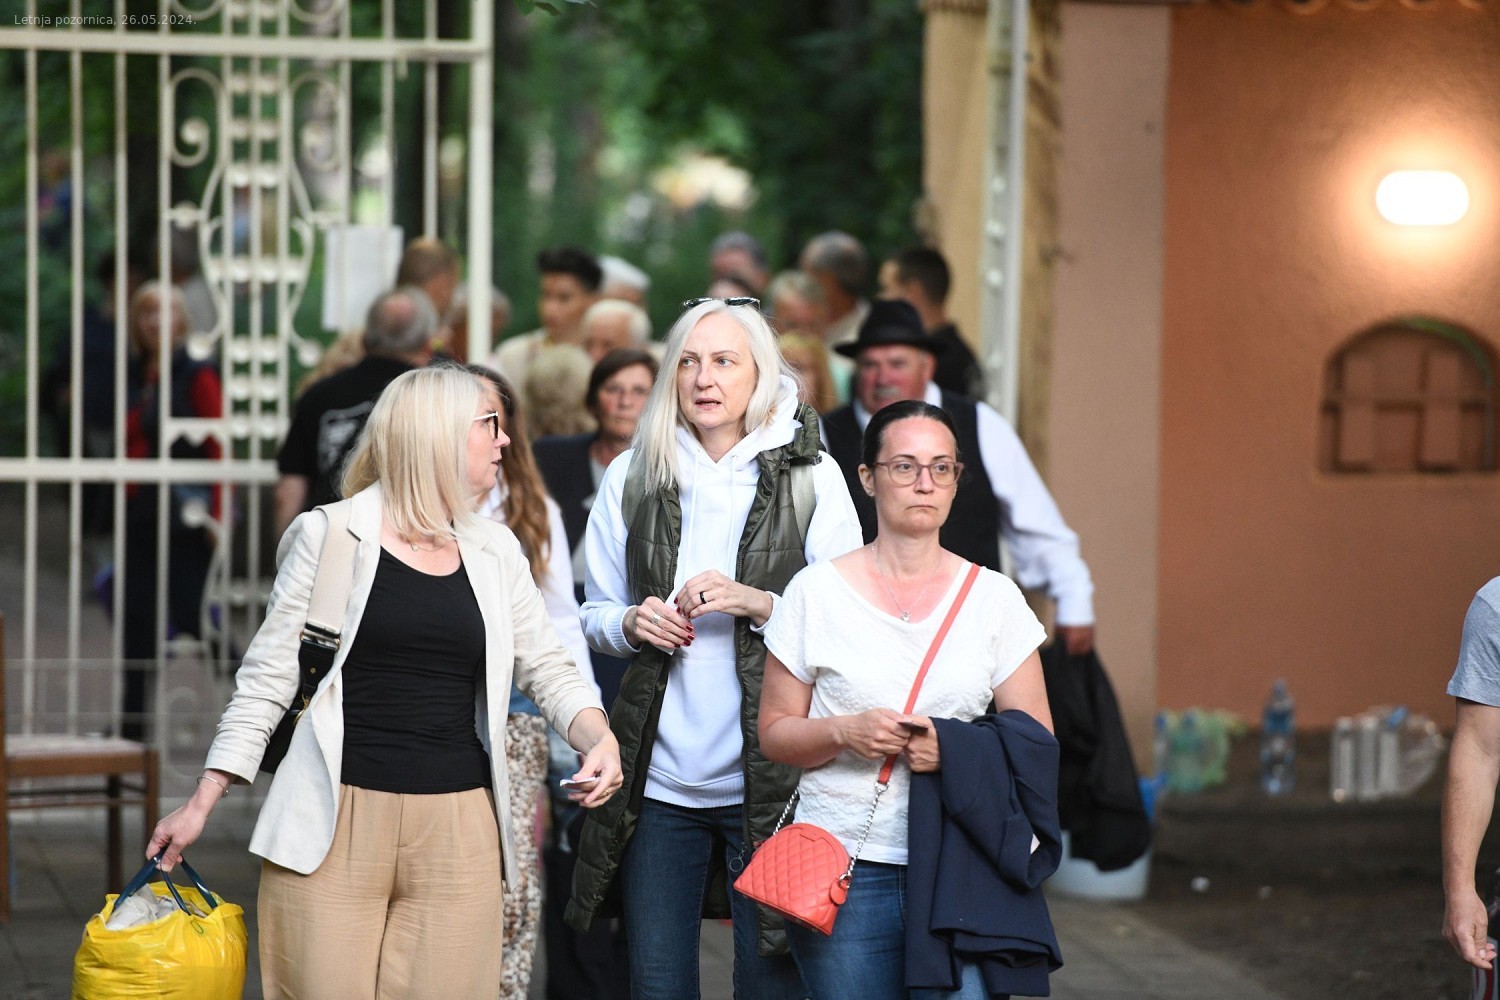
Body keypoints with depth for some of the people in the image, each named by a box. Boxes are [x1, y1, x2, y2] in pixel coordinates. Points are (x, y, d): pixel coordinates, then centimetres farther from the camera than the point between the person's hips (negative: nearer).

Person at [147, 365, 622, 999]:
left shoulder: (495, 552, 13)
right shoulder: (330, 535, 1)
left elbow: (547, 669, 17)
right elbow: (268, 679, 4)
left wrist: (599, 737, -3)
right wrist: (202, 804, 1)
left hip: (456, 830, 4)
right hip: (336, 826, -4)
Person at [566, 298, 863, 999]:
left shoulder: (810, 477, 0)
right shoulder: (633, 476, 8)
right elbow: (596, 613, 17)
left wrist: (757, 604, -16)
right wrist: (630, 623, -5)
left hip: (770, 775, -3)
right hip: (658, 775, 3)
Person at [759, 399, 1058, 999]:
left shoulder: (994, 599, 7)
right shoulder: (816, 593, 5)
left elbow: (1036, 741, 7)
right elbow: (775, 733, 7)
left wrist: (956, 748, -12)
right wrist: (845, 732, -12)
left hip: (961, 865, 0)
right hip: (844, 861, 0)